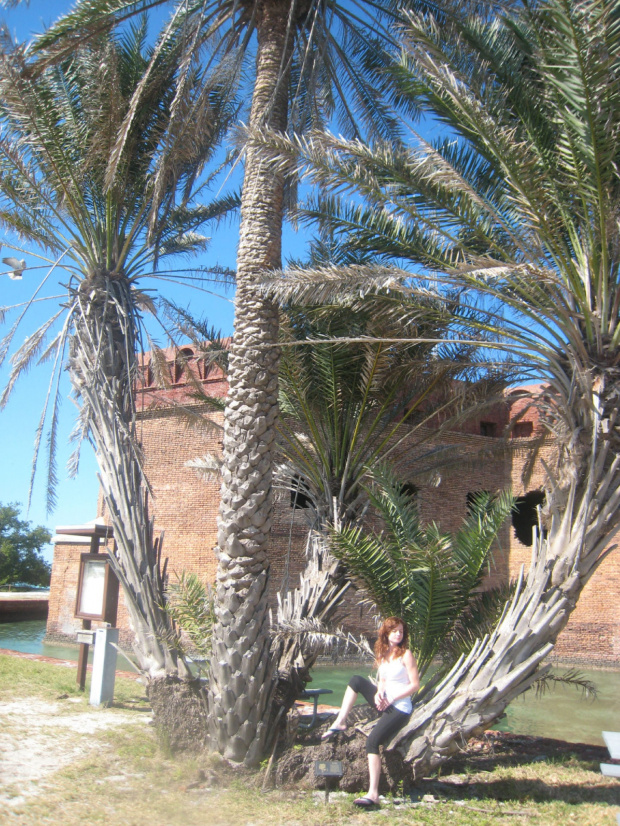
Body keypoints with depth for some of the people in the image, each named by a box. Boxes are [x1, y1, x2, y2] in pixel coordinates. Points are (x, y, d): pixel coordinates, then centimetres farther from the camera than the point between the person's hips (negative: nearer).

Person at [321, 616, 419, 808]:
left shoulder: (405, 655, -10)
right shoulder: (382, 654, 11)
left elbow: (415, 685, -12)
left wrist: (391, 700, -15)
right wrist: (378, 693, -5)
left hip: (400, 708, -7)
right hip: (385, 702, 8)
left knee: (373, 740, -22)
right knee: (356, 680, 1)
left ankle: (373, 793, -24)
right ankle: (340, 722, -4)